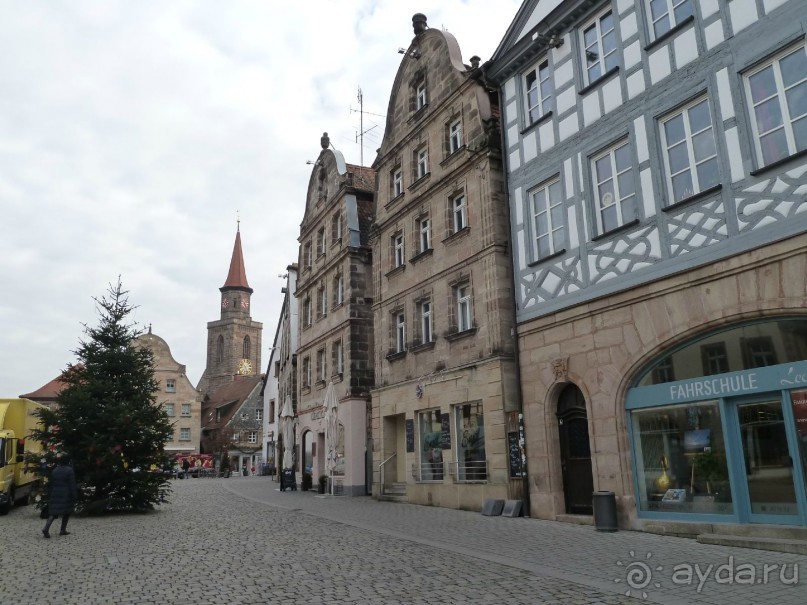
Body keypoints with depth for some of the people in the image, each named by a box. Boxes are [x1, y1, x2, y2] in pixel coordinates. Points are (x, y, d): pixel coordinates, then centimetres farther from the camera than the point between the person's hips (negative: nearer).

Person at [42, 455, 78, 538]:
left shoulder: (54, 470, 9)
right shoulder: (69, 470, -8)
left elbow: (50, 484, 13)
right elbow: (72, 485, -11)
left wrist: (49, 496, 20)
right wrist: (74, 496, -7)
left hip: (55, 494, 5)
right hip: (66, 495, -5)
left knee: (53, 512, 5)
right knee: (67, 512, 10)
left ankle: (46, 528, -16)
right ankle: (63, 530, 12)